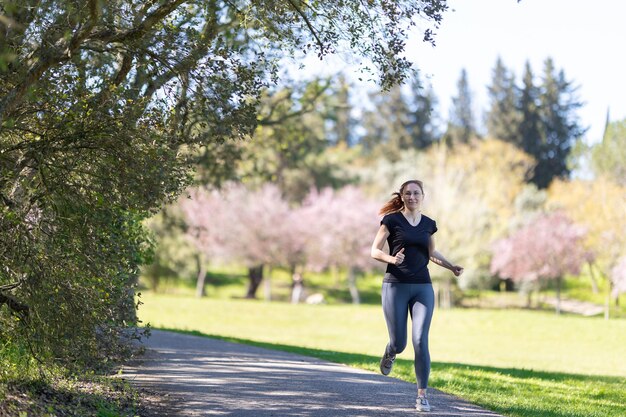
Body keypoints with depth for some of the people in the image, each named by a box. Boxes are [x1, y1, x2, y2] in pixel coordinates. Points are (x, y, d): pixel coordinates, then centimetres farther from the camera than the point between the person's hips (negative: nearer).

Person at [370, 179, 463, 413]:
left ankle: (422, 395, -4)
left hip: (423, 288, 2)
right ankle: (390, 354, 40)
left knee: (421, 342, -10)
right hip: (395, 286, -2)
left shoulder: (428, 224, 9)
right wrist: (391, 259, -23)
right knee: (399, 343, 0)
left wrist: (451, 266, 9)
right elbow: (375, 251, -3)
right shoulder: (392, 220, -3)